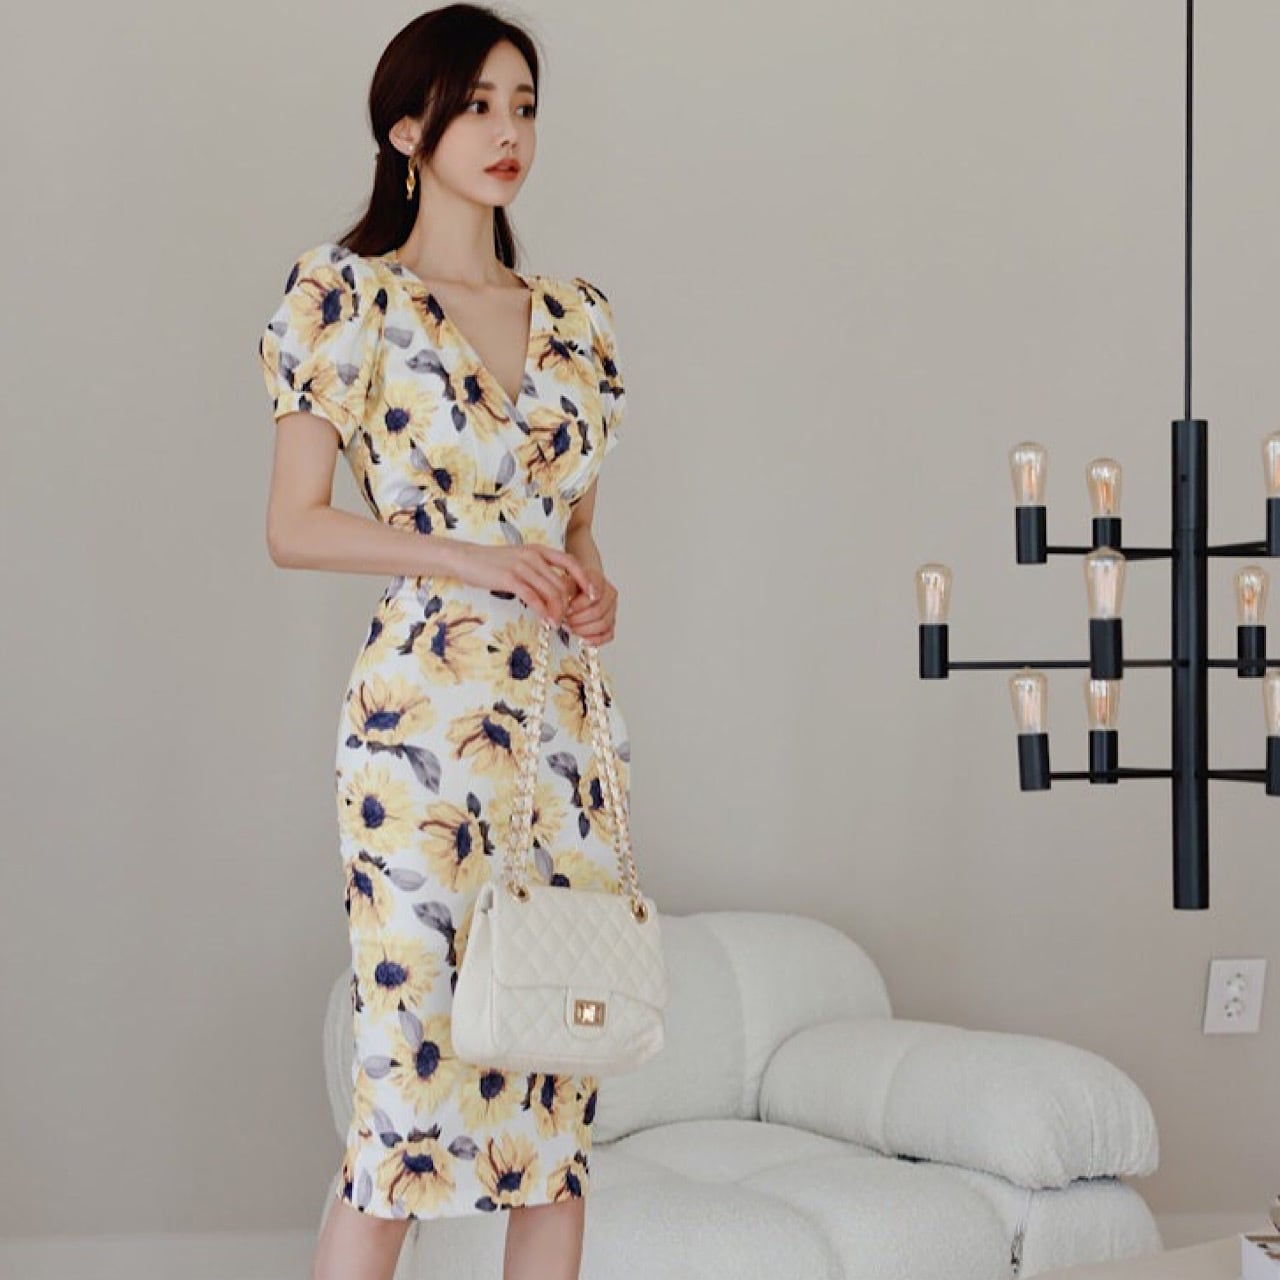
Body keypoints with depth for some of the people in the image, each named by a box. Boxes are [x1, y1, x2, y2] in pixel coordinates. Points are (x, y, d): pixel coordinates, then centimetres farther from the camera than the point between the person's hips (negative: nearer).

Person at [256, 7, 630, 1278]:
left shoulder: (577, 315, 15)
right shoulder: (346, 290, 0)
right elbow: (294, 525, -4)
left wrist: (591, 580, 1)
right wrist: (464, 557, -15)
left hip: (570, 720, 6)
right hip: (422, 718, -5)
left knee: (561, 1081, 6)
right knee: (407, 1075, -8)